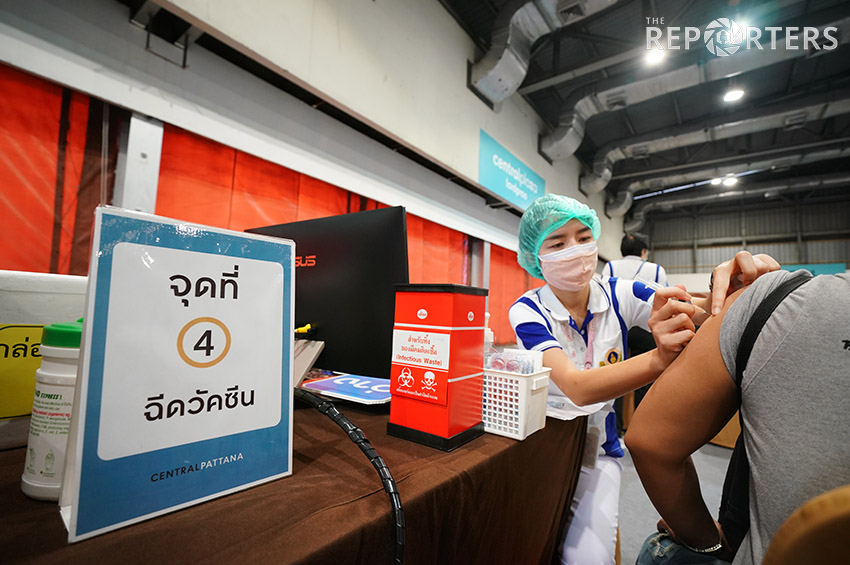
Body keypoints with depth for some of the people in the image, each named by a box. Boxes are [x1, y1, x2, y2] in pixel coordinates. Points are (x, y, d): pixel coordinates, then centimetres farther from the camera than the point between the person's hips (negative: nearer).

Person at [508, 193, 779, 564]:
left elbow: (699, 318, -22)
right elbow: (576, 387, -33)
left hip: (597, 448, 2)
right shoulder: (527, 311, -20)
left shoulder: (617, 295, -9)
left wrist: (726, 292, -44)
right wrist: (659, 359, -48)